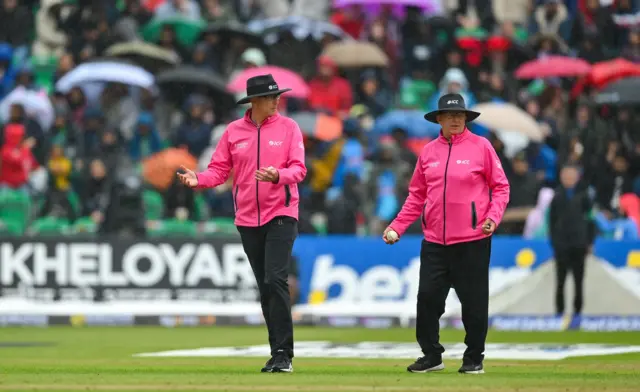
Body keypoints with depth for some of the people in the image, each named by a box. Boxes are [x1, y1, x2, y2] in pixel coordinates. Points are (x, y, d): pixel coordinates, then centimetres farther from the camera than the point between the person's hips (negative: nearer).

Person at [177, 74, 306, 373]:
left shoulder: (288, 127, 0)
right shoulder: (233, 131, 6)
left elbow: (298, 168, -8)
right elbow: (219, 169, 4)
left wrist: (279, 176, -28)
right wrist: (198, 180, -15)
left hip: (281, 216, -3)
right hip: (248, 219, 3)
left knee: (275, 280, -17)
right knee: (265, 287, 8)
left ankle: (283, 354, -15)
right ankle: (278, 354, 15)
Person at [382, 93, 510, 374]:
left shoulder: (480, 146, 0)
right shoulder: (428, 151, 10)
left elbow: (500, 186, 1)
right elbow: (417, 195, 14)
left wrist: (494, 216, -14)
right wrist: (397, 226, 6)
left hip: (472, 240, -4)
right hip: (434, 241, 4)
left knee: (473, 300, 0)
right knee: (427, 297, 2)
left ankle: (474, 358, 12)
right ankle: (431, 356, 15)